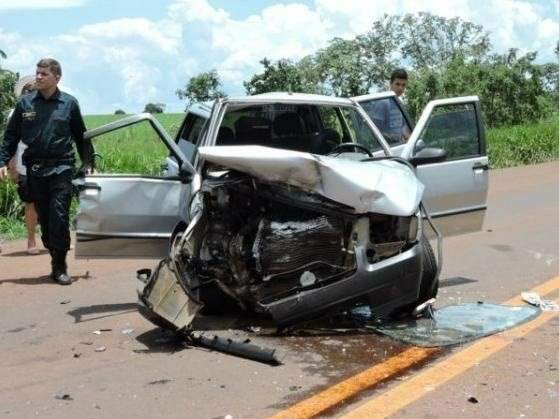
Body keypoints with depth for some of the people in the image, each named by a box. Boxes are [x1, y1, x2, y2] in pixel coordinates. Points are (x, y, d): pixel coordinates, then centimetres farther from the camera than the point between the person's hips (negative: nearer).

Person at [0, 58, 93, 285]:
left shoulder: (69, 103, 4)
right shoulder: (25, 103, 7)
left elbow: (81, 136, 11)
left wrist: (88, 163, 8)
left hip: (61, 168, -2)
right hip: (35, 170, 2)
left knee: (59, 217, -10)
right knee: (44, 219, 6)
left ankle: (59, 266, -2)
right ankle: (57, 261, 18)